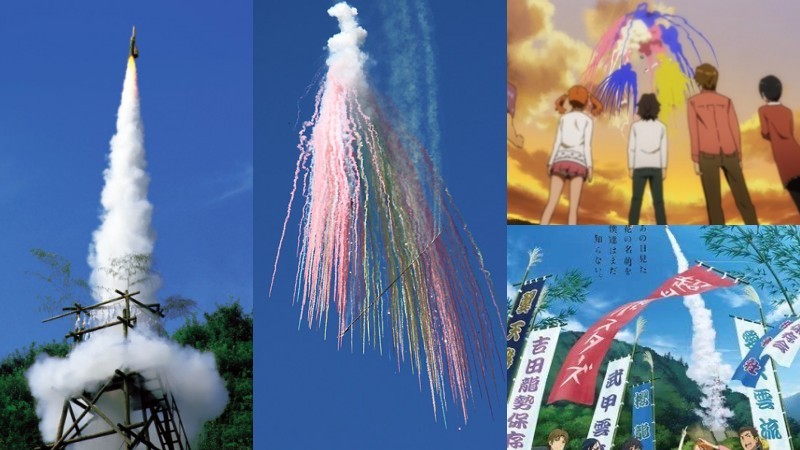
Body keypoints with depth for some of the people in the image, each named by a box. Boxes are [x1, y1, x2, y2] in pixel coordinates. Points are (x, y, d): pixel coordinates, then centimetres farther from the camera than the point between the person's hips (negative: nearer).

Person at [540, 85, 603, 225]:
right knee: (573, 206, -5)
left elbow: (557, 143, 8)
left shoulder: (563, 118, 14)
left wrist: (550, 163, 10)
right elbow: (587, 144, -2)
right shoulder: (587, 119, 7)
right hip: (578, 163, -2)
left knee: (551, 203, -4)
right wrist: (589, 166, -3)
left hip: (560, 162, 2)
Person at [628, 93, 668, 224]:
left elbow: (631, 148, -4)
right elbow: (663, 149, -1)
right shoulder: (661, 126, -1)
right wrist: (664, 168, 4)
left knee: (636, 200, 5)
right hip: (656, 167, 1)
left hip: (640, 167, -1)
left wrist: (630, 168, 2)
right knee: (658, 200, 4)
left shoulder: (635, 126, -4)